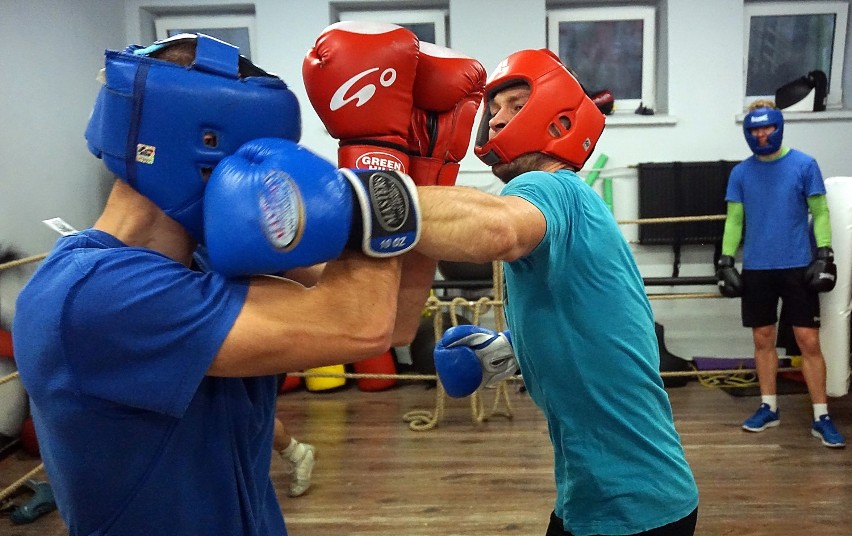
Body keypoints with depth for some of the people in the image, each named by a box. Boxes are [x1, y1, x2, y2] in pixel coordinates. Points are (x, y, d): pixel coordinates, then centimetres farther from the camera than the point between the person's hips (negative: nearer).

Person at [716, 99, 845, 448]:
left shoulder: (804, 164, -1)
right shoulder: (740, 172, 5)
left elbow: (820, 212, 0)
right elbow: (734, 220, 8)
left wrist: (825, 256, -8)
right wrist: (726, 261, 2)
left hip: (798, 266, -2)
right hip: (756, 268, 2)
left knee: (809, 341, -1)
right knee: (763, 339, 10)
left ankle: (821, 417, 9)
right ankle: (768, 408, 22)